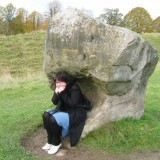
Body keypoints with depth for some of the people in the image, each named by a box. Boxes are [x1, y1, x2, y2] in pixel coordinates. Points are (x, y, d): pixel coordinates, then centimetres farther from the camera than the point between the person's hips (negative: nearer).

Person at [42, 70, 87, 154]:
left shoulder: (74, 88, -20)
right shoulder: (59, 88, 2)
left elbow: (72, 104, -25)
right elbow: (54, 102, 2)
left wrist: (63, 93, -28)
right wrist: (56, 93, -18)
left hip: (74, 114, -8)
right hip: (63, 111, 9)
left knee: (53, 119, -29)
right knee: (46, 115, -12)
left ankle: (57, 143, -5)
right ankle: (50, 141, -1)